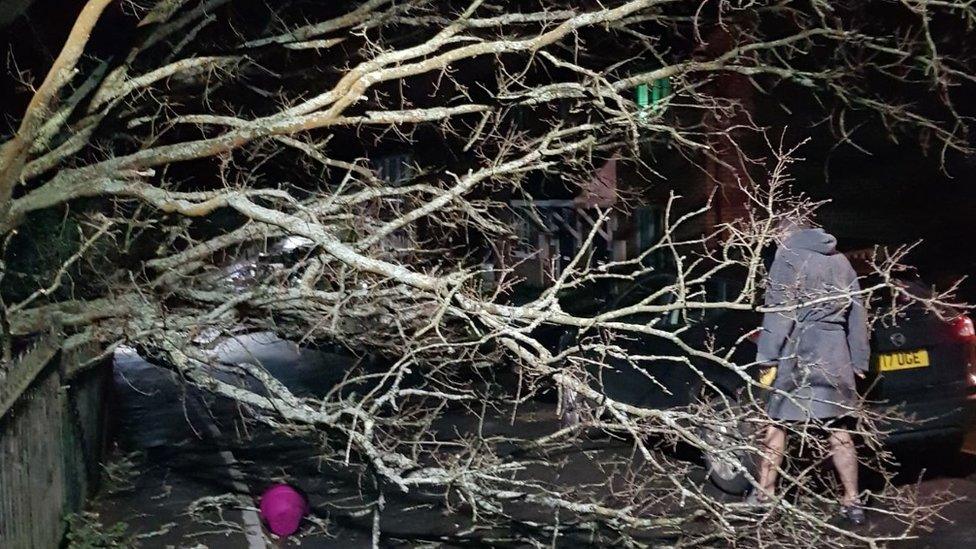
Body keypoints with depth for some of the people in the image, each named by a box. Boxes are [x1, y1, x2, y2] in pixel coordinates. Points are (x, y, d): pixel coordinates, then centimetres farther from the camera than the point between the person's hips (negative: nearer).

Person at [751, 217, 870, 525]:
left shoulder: (789, 255, -1)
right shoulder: (840, 261, 18)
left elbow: (779, 310, -10)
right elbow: (857, 314, 17)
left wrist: (767, 357, -11)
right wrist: (859, 361, 18)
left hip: (797, 352, -5)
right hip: (835, 356, 5)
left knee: (776, 422, 4)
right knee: (838, 430, 7)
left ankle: (764, 494, 8)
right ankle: (852, 502, 6)